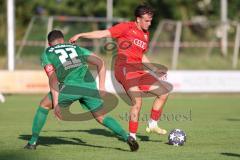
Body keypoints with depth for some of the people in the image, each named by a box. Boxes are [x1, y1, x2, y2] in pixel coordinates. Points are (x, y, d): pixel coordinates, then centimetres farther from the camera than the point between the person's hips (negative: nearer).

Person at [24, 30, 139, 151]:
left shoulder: (46, 54, 20)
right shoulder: (76, 48, 31)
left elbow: (53, 79, 4)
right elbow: (100, 62, 21)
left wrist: (56, 103, -1)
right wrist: (102, 87, 21)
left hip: (70, 86, -3)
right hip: (89, 86, 3)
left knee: (44, 105, 21)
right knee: (101, 118, 18)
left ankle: (33, 142, 19)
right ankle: (127, 137, -1)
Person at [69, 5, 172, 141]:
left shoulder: (146, 34, 20)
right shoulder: (126, 27, -1)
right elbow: (103, 33, -2)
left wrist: (155, 69, 23)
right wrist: (80, 35, -7)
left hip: (138, 69, 8)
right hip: (124, 67, -8)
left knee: (164, 93, 7)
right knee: (137, 101, -21)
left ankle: (153, 125, 21)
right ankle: (132, 136, -13)